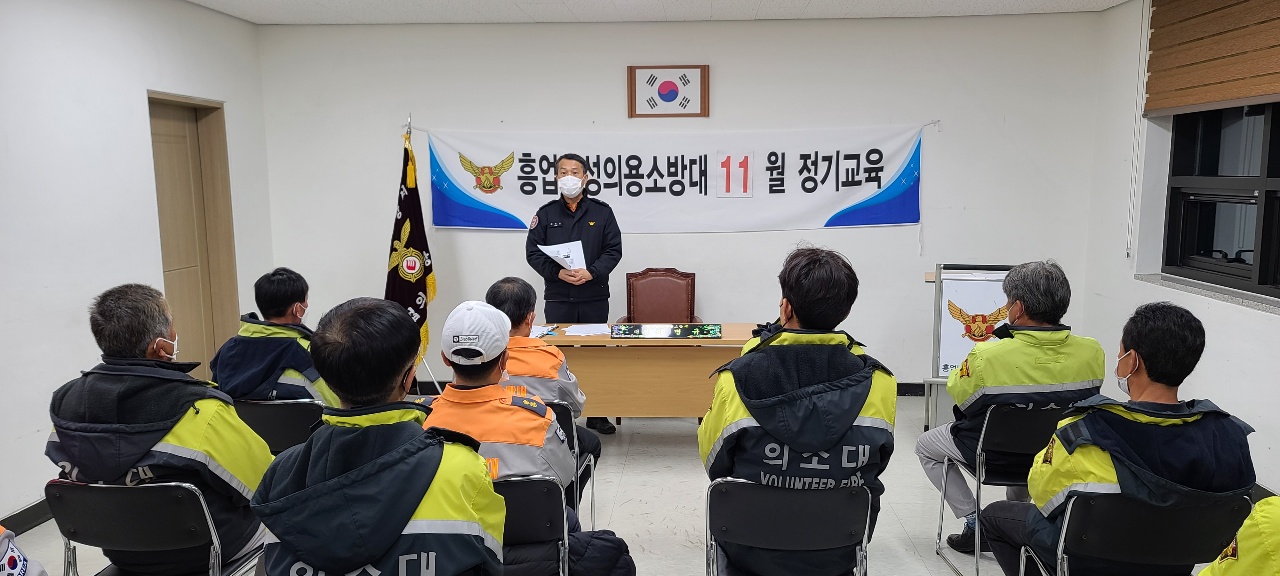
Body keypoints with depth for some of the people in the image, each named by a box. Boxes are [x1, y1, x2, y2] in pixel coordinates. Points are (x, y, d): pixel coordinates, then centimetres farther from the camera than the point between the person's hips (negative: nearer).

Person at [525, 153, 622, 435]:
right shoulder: (546, 213, 5)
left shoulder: (601, 212, 4)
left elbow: (613, 250, 0)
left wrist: (591, 272, -15)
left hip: (595, 297, 0)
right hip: (557, 298, 0)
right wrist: (558, 273, -14)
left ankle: (596, 414, 19)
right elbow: (532, 252, 1)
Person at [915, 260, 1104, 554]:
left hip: (994, 453, -5)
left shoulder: (986, 356, -33)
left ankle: (974, 522, 14)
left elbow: (958, 394, -13)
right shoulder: (1093, 352, -19)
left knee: (925, 446, 21)